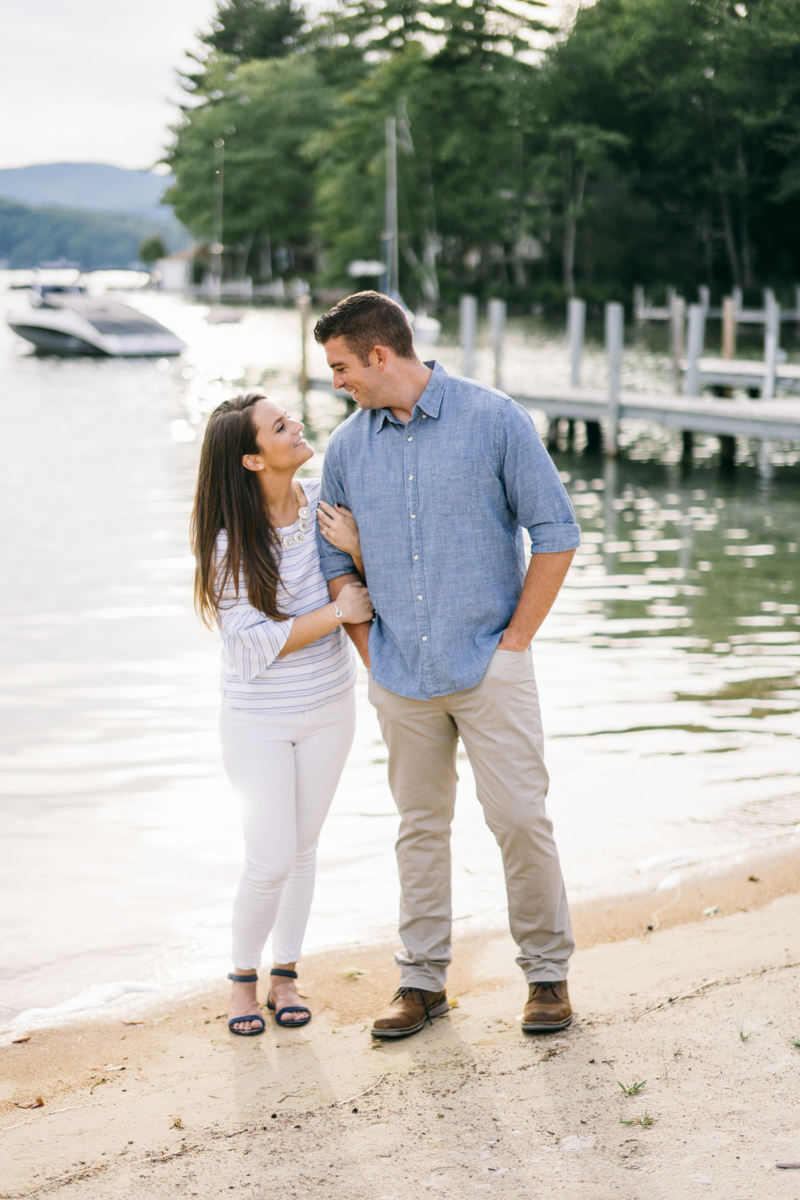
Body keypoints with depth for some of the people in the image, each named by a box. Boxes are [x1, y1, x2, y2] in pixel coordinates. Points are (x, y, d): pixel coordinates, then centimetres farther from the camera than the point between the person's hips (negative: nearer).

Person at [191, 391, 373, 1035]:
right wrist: (335, 613, -21)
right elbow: (254, 645, -21)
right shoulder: (231, 541, -20)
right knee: (271, 861, -2)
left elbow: (380, 590, -2)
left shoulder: (326, 500, -7)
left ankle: (286, 974, 29)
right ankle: (243, 976, 21)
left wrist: (356, 545, -21)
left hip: (329, 706, 4)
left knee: (303, 847, 14)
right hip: (259, 718, -4)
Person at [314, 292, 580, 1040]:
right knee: (420, 825, 10)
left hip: (489, 666, -3)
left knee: (519, 818, -4)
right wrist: (370, 653, 8)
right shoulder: (347, 447, 5)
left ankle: (547, 971, 13)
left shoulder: (492, 419, -6)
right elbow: (334, 558, 16)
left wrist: (516, 638, -7)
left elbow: (555, 532, -5)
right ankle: (422, 979, 21)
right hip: (401, 677, 4)